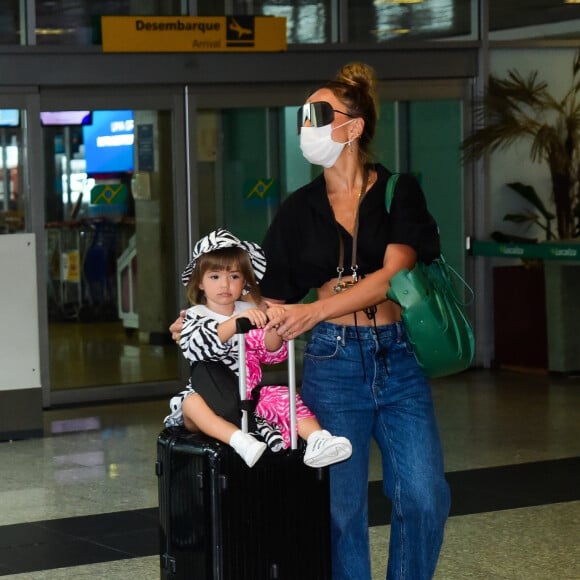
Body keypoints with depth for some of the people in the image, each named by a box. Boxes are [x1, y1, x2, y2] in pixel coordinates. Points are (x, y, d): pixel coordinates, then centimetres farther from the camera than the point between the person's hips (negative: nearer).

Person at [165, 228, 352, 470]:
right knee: (192, 403, -34)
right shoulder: (195, 315, 1)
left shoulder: (250, 313, 11)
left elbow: (272, 355, 2)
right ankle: (239, 440, -54)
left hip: (248, 395, 3)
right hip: (210, 395, -3)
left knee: (284, 397, -21)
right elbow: (195, 347, -22)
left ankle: (317, 439, -39)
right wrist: (236, 322, -33)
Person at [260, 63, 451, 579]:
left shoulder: (399, 192, 0)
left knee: (424, 497, -8)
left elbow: (392, 274, -14)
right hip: (333, 362, 1)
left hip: (398, 357, -1)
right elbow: (272, 300, 9)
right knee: (342, 504, 2)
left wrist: (315, 311, -26)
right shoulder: (299, 210, 8)